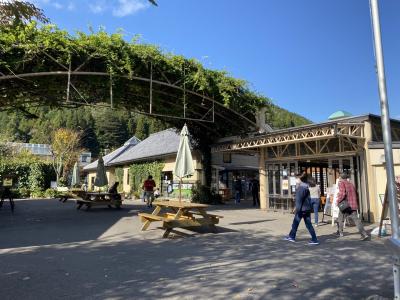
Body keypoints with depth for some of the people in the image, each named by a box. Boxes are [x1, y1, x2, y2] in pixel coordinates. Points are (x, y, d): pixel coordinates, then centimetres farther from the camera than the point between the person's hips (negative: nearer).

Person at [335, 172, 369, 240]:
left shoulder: (341, 183, -6)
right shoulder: (351, 184, 17)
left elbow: (342, 193, -19)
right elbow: (355, 195, 23)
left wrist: (338, 201, -8)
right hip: (353, 206, 6)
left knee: (340, 219, 13)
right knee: (356, 220, 0)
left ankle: (340, 232, 26)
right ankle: (364, 234, -11)